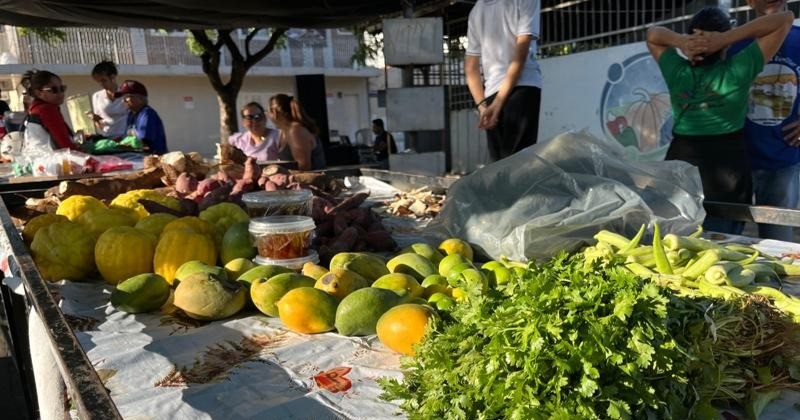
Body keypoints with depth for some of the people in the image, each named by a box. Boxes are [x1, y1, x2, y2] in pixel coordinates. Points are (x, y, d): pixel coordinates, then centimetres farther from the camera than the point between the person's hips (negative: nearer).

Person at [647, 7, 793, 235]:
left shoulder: (677, 71, -3)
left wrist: (680, 41, -6)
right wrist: (726, 38, -12)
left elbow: (652, 34, 14)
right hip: (726, 167, -3)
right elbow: (785, 19, -2)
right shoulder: (737, 71, -9)